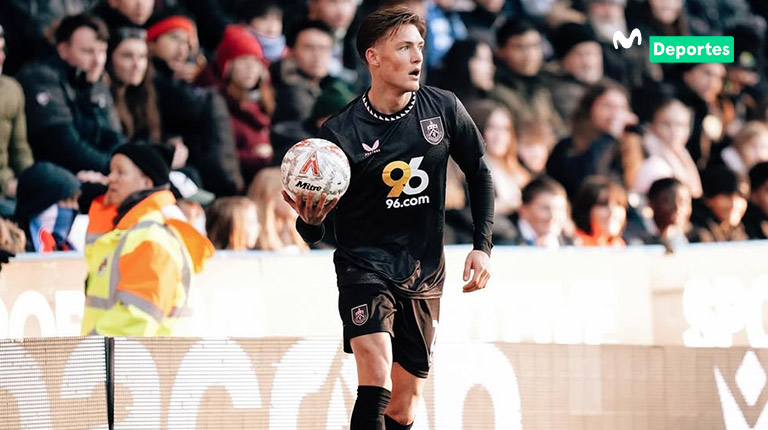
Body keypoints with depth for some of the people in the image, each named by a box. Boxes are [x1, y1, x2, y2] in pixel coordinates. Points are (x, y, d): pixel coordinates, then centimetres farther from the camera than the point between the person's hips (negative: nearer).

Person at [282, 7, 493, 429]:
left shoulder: (444, 109, -4)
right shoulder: (339, 132, -12)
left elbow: (478, 172, 13)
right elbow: (313, 232, -6)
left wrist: (482, 246, 4)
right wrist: (310, 220, -30)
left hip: (424, 277, 4)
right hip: (364, 265, -4)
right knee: (375, 383, -26)